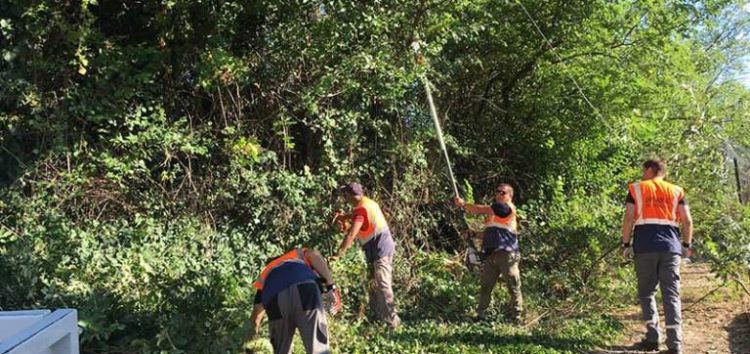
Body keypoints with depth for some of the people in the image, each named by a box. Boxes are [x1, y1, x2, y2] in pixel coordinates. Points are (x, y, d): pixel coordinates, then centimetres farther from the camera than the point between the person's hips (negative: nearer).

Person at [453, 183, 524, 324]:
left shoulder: (507, 208, -4)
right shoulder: (492, 212, 22)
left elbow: (483, 209, -10)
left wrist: (464, 204, -3)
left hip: (507, 254, -8)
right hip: (491, 254, 8)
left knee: (513, 287, -3)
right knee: (485, 286, 6)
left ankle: (517, 317, 2)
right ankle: (480, 315, 10)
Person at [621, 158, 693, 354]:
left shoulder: (637, 188, 8)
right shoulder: (676, 191, 14)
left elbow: (629, 218, 0)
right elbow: (687, 220, 6)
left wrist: (625, 244, 5)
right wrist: (687, 245, 16)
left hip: (645, 246, -1)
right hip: (670, 247, 2)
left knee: (647, 292, 9)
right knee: (671, 295, 2)